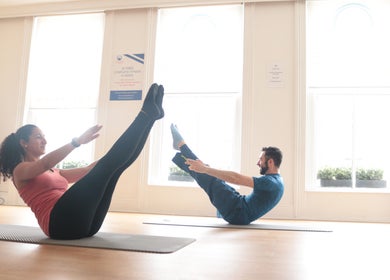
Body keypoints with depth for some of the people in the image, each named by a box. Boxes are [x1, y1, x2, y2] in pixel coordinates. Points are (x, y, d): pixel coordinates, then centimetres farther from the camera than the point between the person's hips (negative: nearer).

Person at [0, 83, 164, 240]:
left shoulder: (52, 172, 32)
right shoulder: (20, 171, 9)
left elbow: (86, 171, 26)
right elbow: (45, 163, -14)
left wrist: (113, 155, 18)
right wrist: (78, 141, -27)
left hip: (84, 223, 7)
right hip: (61, 222, -7)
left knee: (117, 163, -6)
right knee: (107, 165, -18)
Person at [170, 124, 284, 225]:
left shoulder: (271, 182, -20)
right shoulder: (276, 181, 12)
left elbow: (236, 178, -28)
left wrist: (205, 169, -28)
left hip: (238, 213, -9)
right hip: (242, 214, 9)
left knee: (211, 180, -10)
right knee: (212, 175, 11)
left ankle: (180, 144, 1)